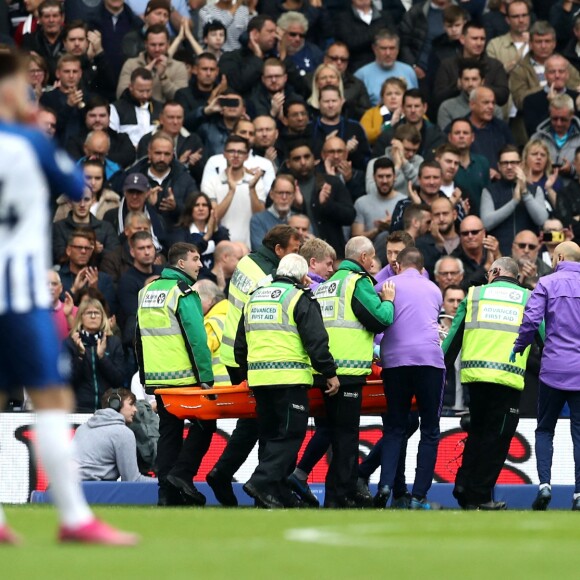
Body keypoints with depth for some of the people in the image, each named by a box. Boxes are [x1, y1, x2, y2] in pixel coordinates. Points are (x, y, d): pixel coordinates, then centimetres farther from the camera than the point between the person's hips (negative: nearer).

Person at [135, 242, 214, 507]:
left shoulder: (147, 291, 13)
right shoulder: (184, 293, -11)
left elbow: (140, 336, 17)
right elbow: (196, 338, -17)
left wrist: (145, 376, 20)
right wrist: (207, 376, -16)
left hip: (156, 377, 7)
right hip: (183, 376, -7)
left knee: (169, 430, 11)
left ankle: (167, 492, 8)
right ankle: (181, 473, -7)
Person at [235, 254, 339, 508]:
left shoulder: (254, 298, 20)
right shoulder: (300, 299, -2)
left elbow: (241, 344, 25)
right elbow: (316, 341, -9)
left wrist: (248, 372, 33)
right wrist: (330, 373, -3)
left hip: (258, 377, 7)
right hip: (289, 379, -7)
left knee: (271, 435, 12)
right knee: (290, 433, -6)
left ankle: (279, 496, 12)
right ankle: (263, 482, -19)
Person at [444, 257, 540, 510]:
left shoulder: (474, 294, 14)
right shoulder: (529, 299, 13)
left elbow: (453, 337, 12)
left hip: (475, 374, 2)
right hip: (509, 376, -2)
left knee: (477, 431, 18)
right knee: (497, 437, 4)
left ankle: (463, 486, 10)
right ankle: (479, 496, 4)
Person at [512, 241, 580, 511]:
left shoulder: (547, 283, -2)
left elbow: (531, 319, -11)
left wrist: (518, 348, 3)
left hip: (554, 369, -1)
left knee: (545, 429, 12)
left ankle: (544, 483, -4)